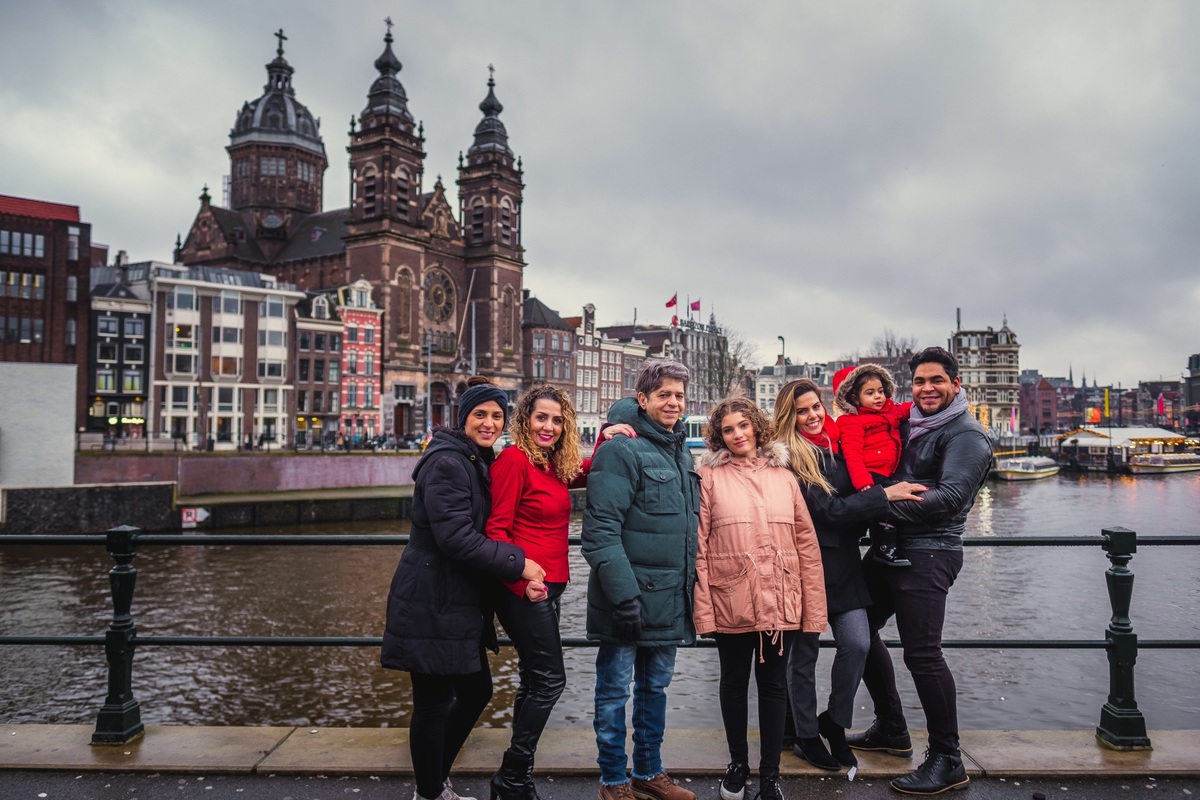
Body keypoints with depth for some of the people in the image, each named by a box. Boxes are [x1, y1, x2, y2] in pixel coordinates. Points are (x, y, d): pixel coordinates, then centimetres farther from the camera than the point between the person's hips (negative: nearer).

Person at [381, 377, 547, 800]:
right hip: (433, 605, -10)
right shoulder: (446, 463, -17)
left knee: (476, 691, 18)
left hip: (458, 602, 10)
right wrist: (518, 564, -19)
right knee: (434, 703, 3)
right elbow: (456, 538, -24)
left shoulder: (478, 462, 13)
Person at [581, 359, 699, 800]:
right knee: (615, 689, 7)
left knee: (655, 686, 19)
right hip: (629, 598, -7)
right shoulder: (622, 450, -13)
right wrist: (622, 593, -24)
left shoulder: (681, 453, 12)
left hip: (670, 599, 8)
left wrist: (690, 583, 17)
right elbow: (601, 529, -20)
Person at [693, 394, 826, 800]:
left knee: (773, 685, 11)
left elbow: (806, 542, 5)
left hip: (781, 603, 2)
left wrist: (813, 606, 1)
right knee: (734, 682, 14)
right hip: (731, 603, -2)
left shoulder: (783, 476, 6)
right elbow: (698, 546, -5)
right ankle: (738, 764, 33)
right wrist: (703, 607, -10)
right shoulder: (710, 477, -2)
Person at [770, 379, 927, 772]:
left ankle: (835, 723, 20)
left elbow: (853, 497, 16)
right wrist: (884, 496, -18)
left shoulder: (839, 445, 6)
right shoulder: (788, 457, -11)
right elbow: (825, 509, -16)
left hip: (843, 562, 5)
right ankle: (807, 736, 23)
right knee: (804, 651, 6)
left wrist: (874, 515, -5)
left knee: (857, 643, -3)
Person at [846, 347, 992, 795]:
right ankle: (891, 731, 30)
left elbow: (951, 497, -21)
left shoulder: (965, 435, -8)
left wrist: (888, 506, -22)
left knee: (922, 653, -11)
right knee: (860, 628, 15)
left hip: (928, 553, -9)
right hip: (891, 547, 9)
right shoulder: (910, 425, 16)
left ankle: (947, 762, 3)